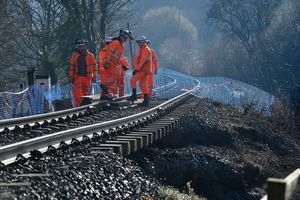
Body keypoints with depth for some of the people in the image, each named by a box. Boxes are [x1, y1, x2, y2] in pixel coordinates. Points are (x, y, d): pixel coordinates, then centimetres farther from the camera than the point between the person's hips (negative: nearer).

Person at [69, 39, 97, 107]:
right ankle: (78, 105, -23)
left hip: (87, 77, 0)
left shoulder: (90, 55, 3)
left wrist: (94, 76, 3)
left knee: (85, 92, 5)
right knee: (77, 91, -15)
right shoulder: (74, 55, 8)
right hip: (78, 76, 0)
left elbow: (94, 66, 7)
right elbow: (72, 66, 14)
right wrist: (71, 76, 8)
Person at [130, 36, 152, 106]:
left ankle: (134, 95, -14)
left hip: (144, 70, -10)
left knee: (133, 80, -17)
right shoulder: (141, 50, 21)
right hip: (142, 70, 10)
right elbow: (136, 60, 17)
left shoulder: (146, 50, -11)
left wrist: (137, 69, -18)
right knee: (143, 85, 9)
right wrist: (136, 68, 2)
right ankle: (146, 100, 10)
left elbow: (142, 61, -20)